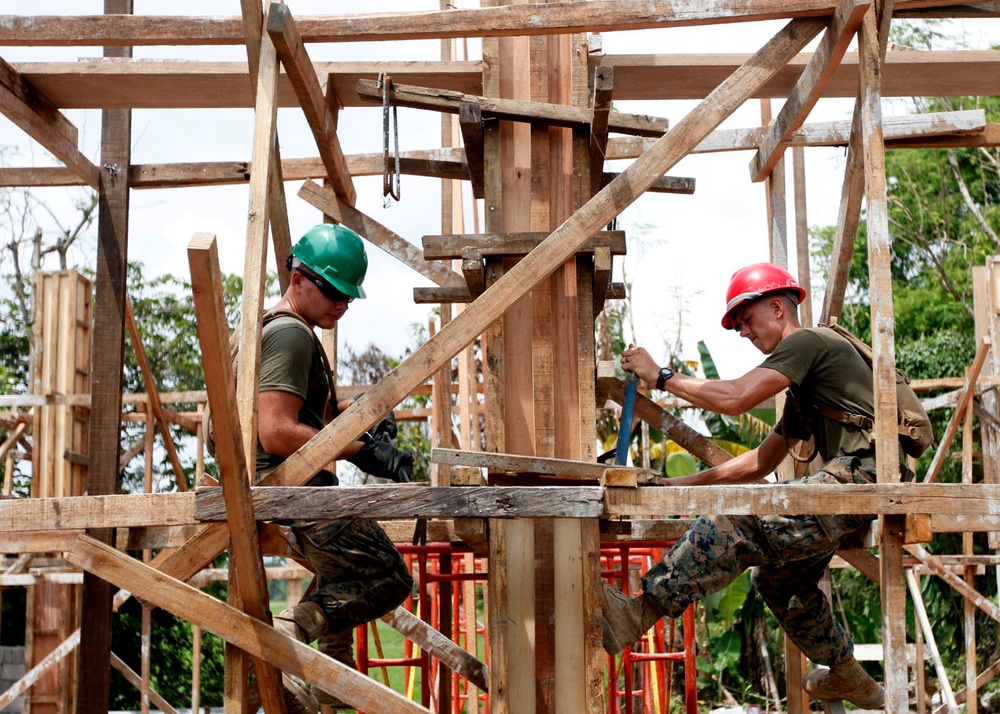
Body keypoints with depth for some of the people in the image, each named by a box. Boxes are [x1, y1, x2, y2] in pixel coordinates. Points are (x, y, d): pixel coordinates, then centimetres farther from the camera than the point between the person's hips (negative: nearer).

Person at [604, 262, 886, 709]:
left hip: (861, 476, -11)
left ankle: (638, 613, -32)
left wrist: (661, 376, -4)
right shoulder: (802, 388, 29)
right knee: (777, 576, 21)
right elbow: (761, 462, 29)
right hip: (854, 488, 11)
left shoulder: (807, 342, -2)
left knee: (735, 523, -23)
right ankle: (849, 681, 36)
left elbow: (734, 397, -15)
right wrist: (684, 484, 23)